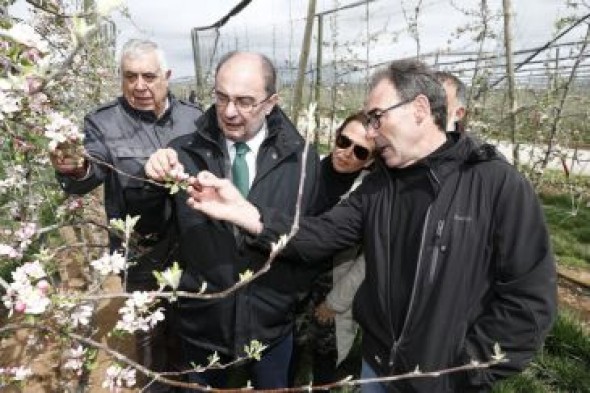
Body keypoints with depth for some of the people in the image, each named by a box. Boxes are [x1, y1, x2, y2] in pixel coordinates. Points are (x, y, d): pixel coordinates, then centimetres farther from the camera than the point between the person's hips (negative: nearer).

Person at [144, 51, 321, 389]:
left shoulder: (302, 159, -9)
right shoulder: (186, 152, -9)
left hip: (272, 324, 0)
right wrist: (154, 179, -25)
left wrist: (298, 291, -2)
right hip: (201, 324, 1)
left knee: (272, 386, 24)